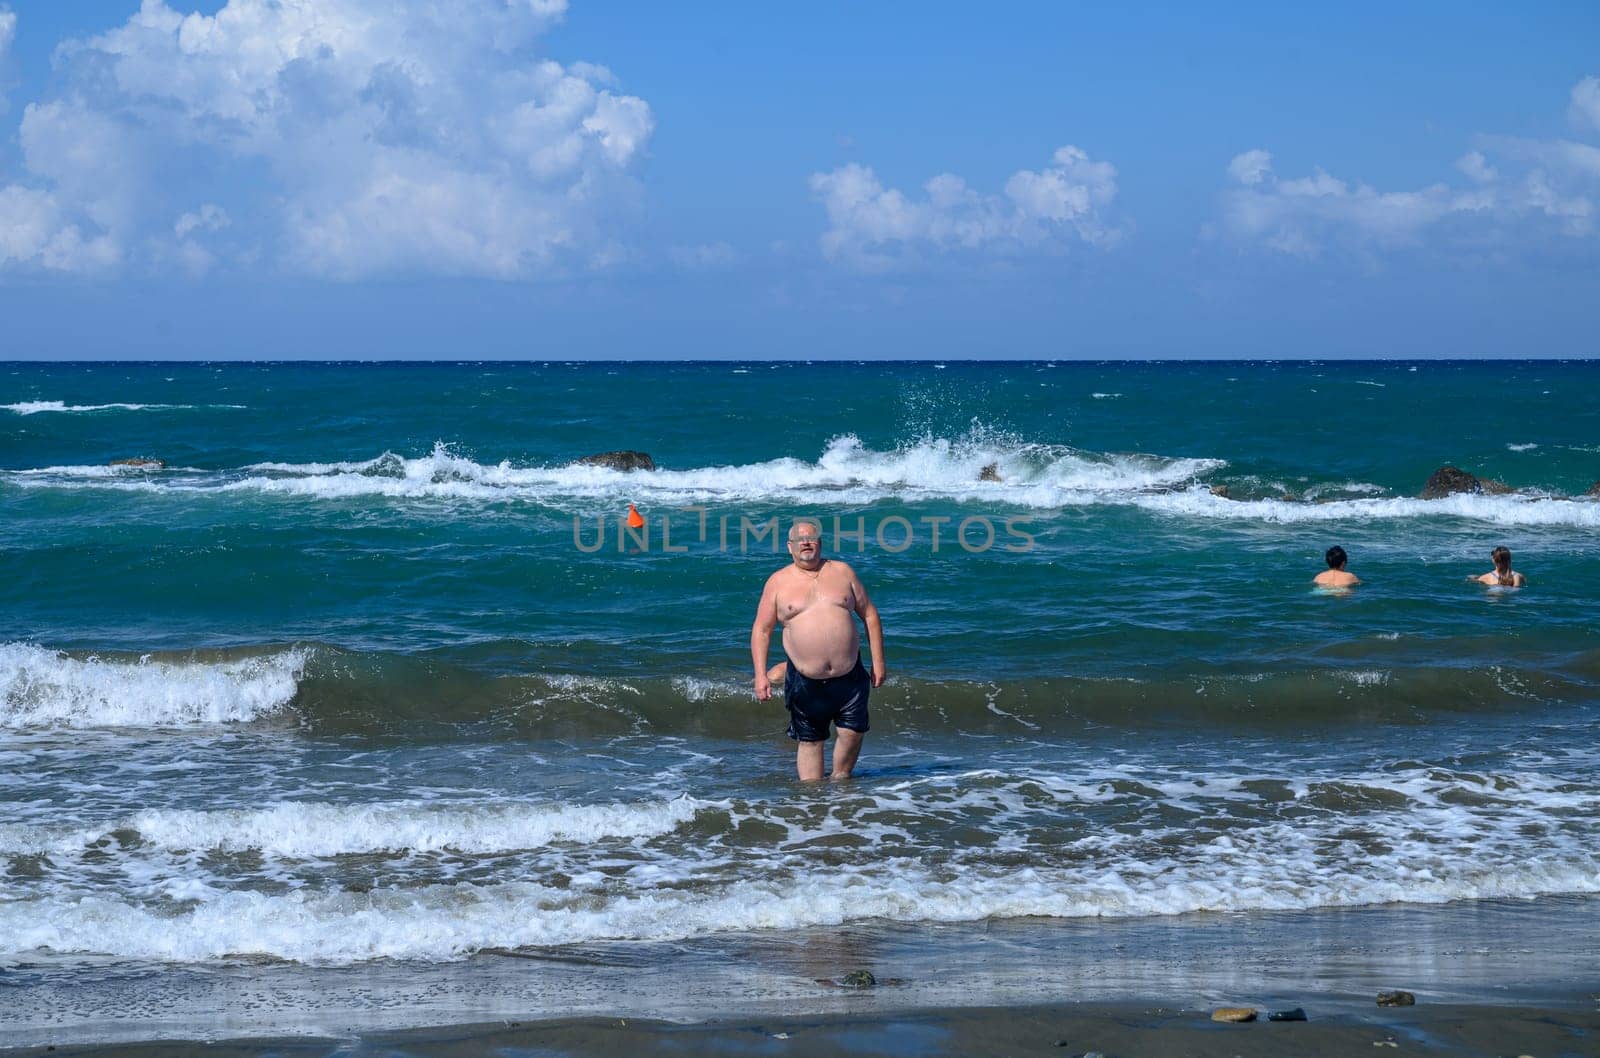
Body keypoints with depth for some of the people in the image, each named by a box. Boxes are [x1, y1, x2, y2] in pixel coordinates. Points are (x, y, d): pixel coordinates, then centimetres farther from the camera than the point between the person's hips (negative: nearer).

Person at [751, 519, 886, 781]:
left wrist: (878, 662, 5)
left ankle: (840, 778, 21)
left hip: (849, 677, 1)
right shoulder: (778, 582, 2)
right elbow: (761, 630, 3)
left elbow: (870, 616, 10)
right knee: (809, 741, 5)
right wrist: (760, 675, -7)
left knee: (853, 732, -1)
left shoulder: (842, 572, 6)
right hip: (806, 682, -1)